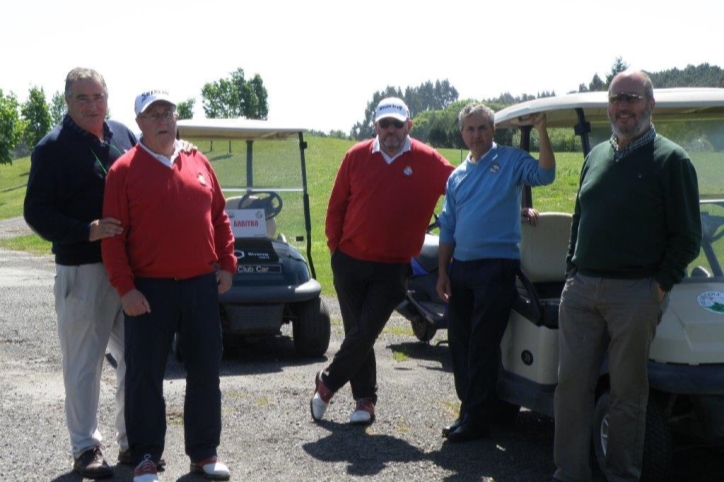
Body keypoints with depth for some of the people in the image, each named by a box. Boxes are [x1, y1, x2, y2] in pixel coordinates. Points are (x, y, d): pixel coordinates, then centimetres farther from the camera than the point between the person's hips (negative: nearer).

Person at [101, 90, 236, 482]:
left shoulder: (198, 163, 9)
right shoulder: (124, 169, -3)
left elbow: (219, 217, 14)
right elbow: (113, 235, -7)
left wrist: (227, 264, 7)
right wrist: (124, 287, -13)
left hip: (202, 286, 4)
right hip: (148, 291, -4)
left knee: (205, 371, 10)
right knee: (145, 375, 3)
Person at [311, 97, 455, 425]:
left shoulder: (428, 161, -3)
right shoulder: (357, 156, 0)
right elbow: (336, 206, 6)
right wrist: (335, 247, 5)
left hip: (393, 268, -2)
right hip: (350, 262, 2)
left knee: (366, 333, -6)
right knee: (358, 333, 7)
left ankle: (328, 383, 15)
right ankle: (365, 399, 20)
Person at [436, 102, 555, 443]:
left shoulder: (510, 160, 0)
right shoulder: (457, 176, 16)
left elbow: (545, 174, -19)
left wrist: (542, 132, -28)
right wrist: (443, 272, 11)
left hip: (496, 265, -6)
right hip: (461, 268, 6)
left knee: (483, 347, -4)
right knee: (459, 342, 11)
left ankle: (477, 419, 3)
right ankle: (468, 407, 24)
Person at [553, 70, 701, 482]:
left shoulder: (671, 160, -2)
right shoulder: (597, 156, 16)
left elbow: (688, 237, -4)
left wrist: (661, 286, -10)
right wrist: (571, 271, 11)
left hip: (636, 292, -5)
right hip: (581, 289, 5)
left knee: (628, 391, 2)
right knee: (572, 383, 4)